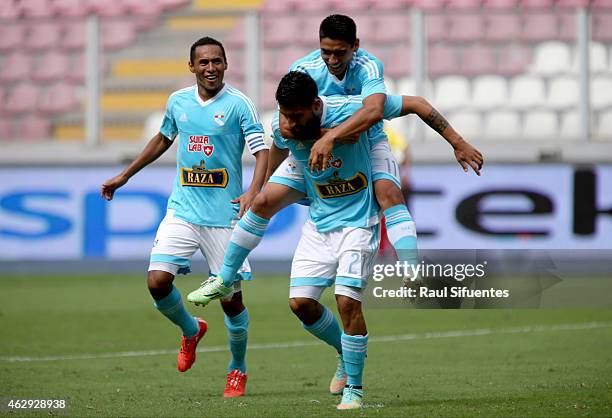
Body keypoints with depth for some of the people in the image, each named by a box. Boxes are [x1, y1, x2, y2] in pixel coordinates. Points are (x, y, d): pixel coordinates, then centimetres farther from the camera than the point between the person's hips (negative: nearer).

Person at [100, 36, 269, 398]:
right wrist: (124, 176, 29)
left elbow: (262, 151, -11)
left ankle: (238, 370, 23)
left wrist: (253, 191, -29)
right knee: (158, 281, -12)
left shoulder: (238, 104, -6)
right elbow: (163, 139, 26)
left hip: (224, 216, -4)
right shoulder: (178, 101, 8)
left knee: (231, 298, -2)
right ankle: (191, 330, 20)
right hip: (183, 209, 4)